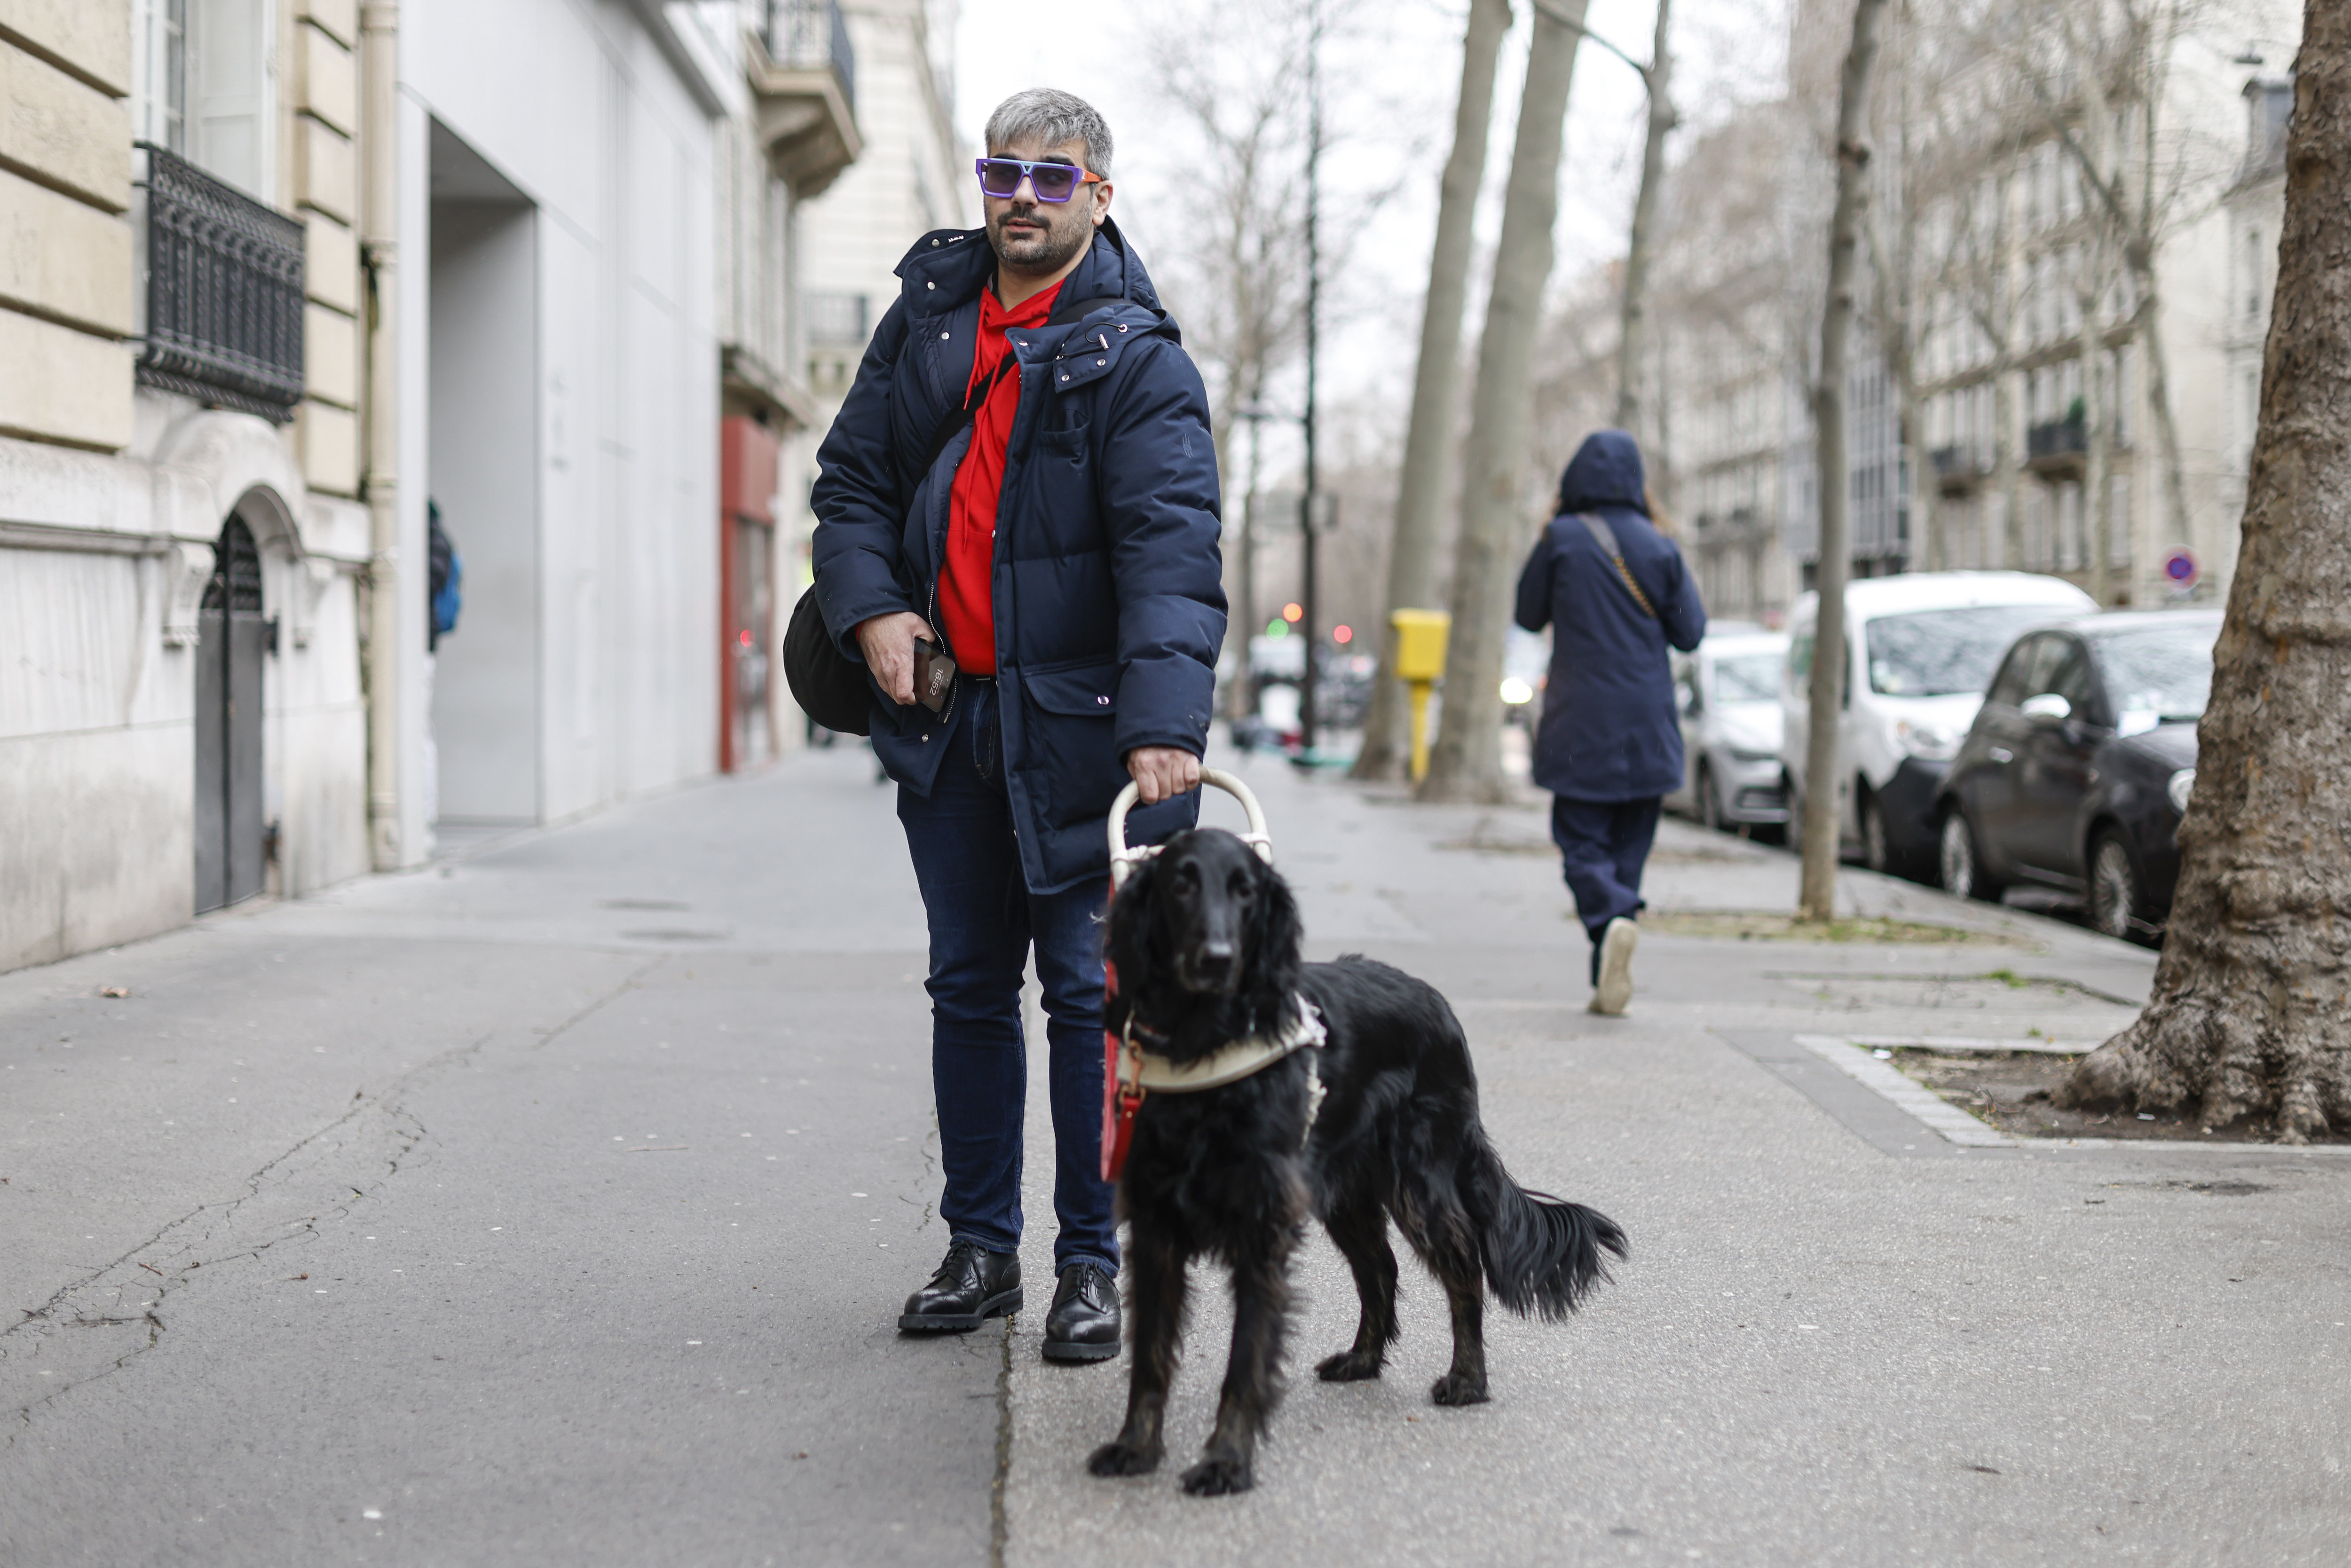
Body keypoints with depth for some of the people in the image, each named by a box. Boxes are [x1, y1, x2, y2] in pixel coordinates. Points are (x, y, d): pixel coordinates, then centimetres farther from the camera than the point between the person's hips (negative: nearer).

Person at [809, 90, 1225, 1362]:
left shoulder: (1137, 358, -9)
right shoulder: (925, 317, 8)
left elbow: (1171, 552, -20)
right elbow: (853, 477, 16)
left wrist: (1164, 724, -32)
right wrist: (869, 607, -3)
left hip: (1080, 730, -5)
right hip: (944, 716, 5)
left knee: (1088, 992, -1)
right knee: (969, 989, 12)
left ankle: (1093, 1264, 10)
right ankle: (979, 1249, 22)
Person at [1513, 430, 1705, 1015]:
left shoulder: (1561, 539, -7)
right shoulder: (1657, 546, -1)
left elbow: (1529, 615, 5)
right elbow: (1690, 632, 2)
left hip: (1581, 725, -2)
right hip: (1646, 728, 2)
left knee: (1581, 840, 2)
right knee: (1629, 843, 11)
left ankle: (1612, 919, -28)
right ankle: (1609, 979, 9)